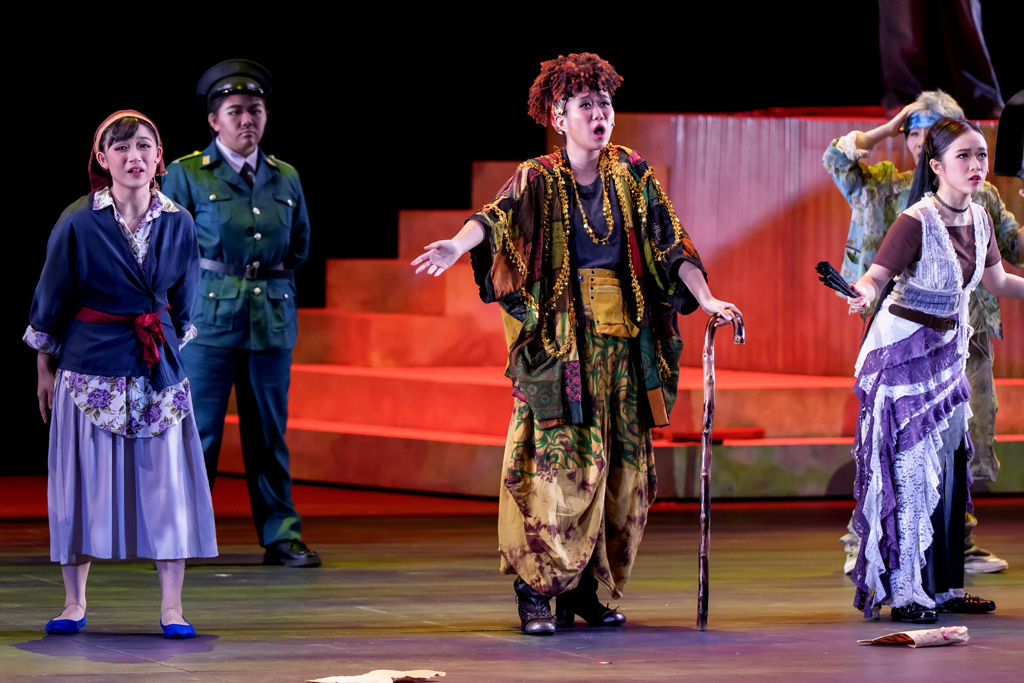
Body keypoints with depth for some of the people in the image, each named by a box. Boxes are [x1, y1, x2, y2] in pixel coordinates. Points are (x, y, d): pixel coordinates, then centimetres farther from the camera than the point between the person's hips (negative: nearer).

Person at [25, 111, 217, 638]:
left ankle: (171, 607, 5)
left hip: (159, 368, 3)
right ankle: (74, 602, 15)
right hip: (90, 366, -2)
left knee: (166, 482, 0)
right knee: (86, 482, 3)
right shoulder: (78, 224, -9)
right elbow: (51, 300, 1)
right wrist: (44, 369, 6)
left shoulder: (178, 224, 0)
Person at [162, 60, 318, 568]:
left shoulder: (286, 178, 12)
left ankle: (281, 536, 12)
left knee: (269, 434, 7)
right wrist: (207, 283, 5)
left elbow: (300, 244, 23)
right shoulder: (186, 174, 1)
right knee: (197, 431, -5)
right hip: (209, 316, -3)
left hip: (273, 318, 4)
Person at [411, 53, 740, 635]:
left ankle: (585, 586, 13)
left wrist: (706, 300, -2)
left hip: (621, 340, 4)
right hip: (558, 339, -4)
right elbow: (497, 217, -21)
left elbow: (671, 244, 9)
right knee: (558, 458, -12)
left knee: (621, 466, 3)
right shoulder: (539, 180, -2)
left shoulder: (632, 173, 8)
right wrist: (457, 245, -41)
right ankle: (536, 589, -8)